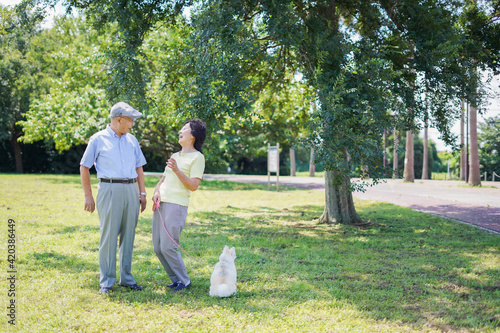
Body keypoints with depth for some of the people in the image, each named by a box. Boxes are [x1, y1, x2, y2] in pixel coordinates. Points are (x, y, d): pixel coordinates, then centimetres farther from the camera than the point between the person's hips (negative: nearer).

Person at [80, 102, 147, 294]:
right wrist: (88, 196, -3)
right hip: (109, 190, -5)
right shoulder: (98, 139, 1)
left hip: (131, 190, 5)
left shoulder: (132, 140, 16)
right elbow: (84, 167, 2)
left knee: (128, 236, 7)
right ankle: (107, 281, 4)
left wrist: (142, 193, 13)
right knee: (109, 236, -4)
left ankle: (126, 278, 16)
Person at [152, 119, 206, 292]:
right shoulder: (175, 155, 22)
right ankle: (176, 279, 18)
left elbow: (193, 186, -11)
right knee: (158, 248, 5)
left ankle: (184, 281, 6)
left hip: (176, 205, -8)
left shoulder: (197, 157, -3)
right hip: (160, 204, 8)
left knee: (167, 247, -11)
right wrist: (156, 191, 3)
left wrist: (177, 170, -20)